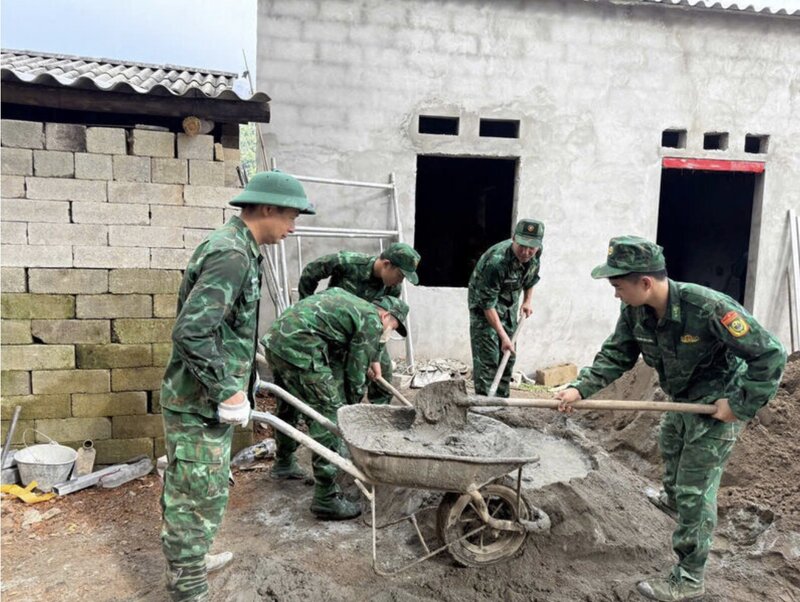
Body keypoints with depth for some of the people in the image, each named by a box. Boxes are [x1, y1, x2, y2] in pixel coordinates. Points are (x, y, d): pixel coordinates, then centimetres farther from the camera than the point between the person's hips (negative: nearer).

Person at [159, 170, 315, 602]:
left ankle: (186, 565, 41)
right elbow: (190, 332, -29)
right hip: (199, 403, -10)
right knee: (201, 498, 2)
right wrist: (228, 392, -23)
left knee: (185, 492, 24)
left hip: (201, 399, 10)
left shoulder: (234, 246, 10)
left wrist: (235, 383, 21)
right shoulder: (232, 254, -22)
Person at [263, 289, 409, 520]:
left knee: (288, 403, 29)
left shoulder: (349, 300, 26)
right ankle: (326, 499, 0)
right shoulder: (372, 322, 0)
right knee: (329, 414, -3)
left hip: (274, 338, 10)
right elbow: (355, 374, 1)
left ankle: (283, 462, 51)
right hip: (299, 349, -10)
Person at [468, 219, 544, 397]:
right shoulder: (495, 261, -36)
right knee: (488, 357, -14)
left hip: (509, 305, 7)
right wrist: (503, 336, -29)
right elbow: (488, 303, -31)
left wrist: (528, 300, 2)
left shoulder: (535, 253, -15)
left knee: (508, 356, 10)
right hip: (483, 304, -7)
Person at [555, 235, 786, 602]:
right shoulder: (635, 311, -17)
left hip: (717, 406, -7)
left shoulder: (708, 308, -37)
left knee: (694, 491, -2)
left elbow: (770, 354, -28)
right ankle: (673, 498, 65)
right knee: (670, 449, 33)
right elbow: (616, 355, -9)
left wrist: (741, 405, -25)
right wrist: (580, 388, -23)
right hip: (682, 401, 8)